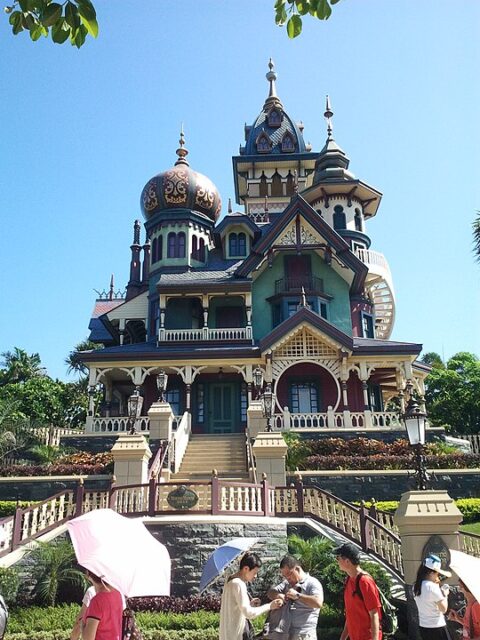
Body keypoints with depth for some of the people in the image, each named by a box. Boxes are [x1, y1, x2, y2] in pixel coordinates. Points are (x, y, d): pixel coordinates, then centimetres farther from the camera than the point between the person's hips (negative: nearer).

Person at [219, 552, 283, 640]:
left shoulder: (232, 581, 9)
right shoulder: (238, 584, -21)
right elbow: (249, 613, -24)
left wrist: (249, 604, 8)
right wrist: (269, 606, -17)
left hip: (231, 633, 10)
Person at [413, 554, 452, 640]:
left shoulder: (416, 586, 3)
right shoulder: (433, 587, -21)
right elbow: (444, 609, -16)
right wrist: (445, 594, -1)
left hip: (423, 627, 7)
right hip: (437, 627, -7)